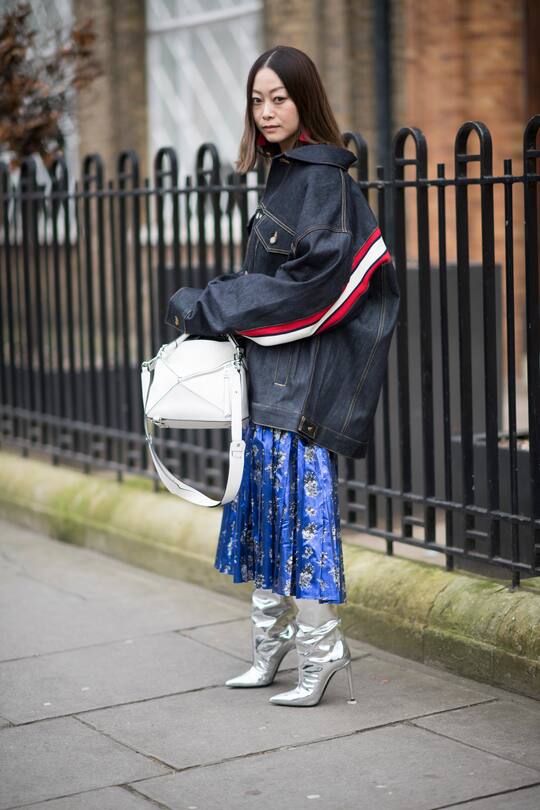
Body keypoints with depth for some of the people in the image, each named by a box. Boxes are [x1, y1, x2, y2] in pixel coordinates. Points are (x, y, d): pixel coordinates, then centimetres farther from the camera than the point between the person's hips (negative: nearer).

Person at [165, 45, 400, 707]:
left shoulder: (324, 180, -13)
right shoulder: (284, 175, 15)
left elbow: (303, 285, -21)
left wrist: (204, 307, -15)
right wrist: (209, 308, 4)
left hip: (305, 376, -9)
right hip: (269, 377, 9)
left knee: (303, 509, -5)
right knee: (267, 507, 13)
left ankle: (320, 653, 4)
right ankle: (270, 650, 22)